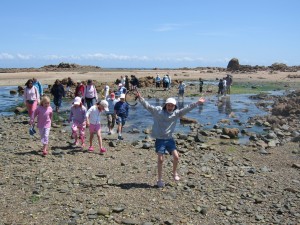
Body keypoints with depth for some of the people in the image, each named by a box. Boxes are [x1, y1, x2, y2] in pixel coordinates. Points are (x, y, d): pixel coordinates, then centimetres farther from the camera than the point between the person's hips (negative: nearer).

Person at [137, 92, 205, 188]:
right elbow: (147, 106, -10)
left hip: (169, 139, 3)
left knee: (176, 156, -6)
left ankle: (174, 173, 23)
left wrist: (197, 103, -4)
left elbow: (187, 108, 0)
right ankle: (159, 179, 15)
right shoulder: (157, 111, -6)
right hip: (160, 139, -2)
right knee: (160, 159, -1)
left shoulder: (176, 113, 2)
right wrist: (140, 98, -23)